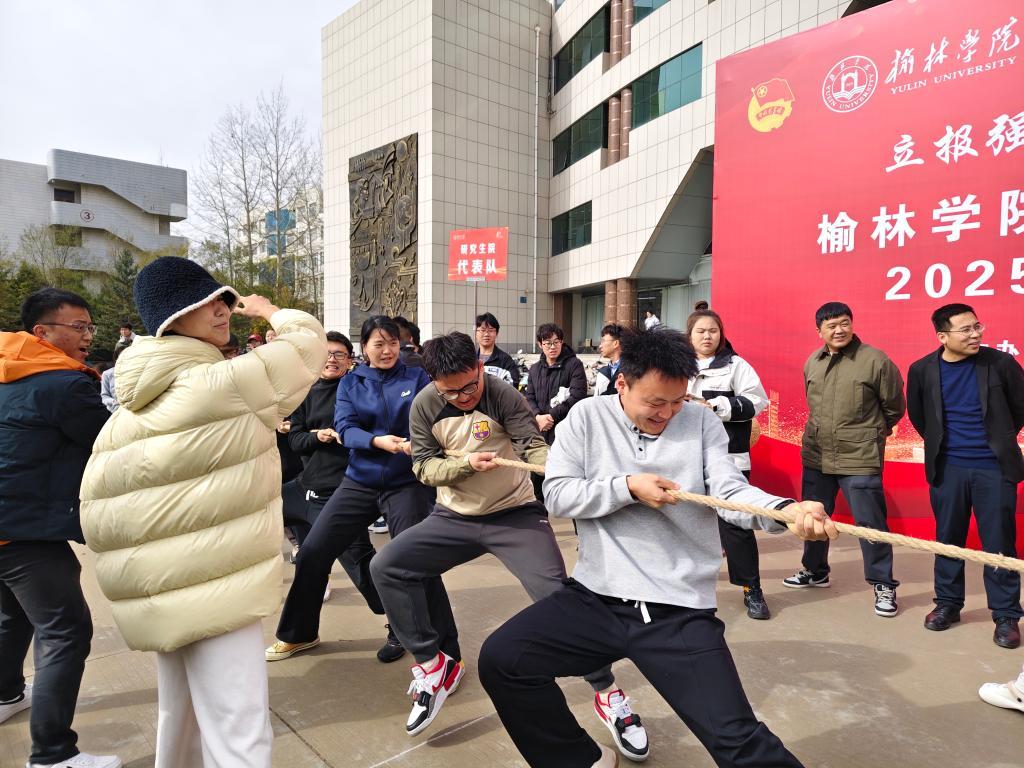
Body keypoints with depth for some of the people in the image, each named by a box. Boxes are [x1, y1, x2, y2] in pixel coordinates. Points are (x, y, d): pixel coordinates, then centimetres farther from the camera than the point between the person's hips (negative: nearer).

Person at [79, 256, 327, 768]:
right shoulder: (224, 382, -16)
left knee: (181, 717, 27)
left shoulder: (133, 407, 10)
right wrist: (269, 311, 13)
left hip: (168, 591, 9)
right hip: (213, 591, -9)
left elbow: (96, 504, 15)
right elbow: (308, 342, -4)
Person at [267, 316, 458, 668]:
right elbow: (345, 429, -7)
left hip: (406, 483, -3)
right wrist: (377, 441, -25)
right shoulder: (350, 383, 5)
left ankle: (445, 649, 8)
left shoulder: (417, 378, 0)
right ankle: (298, 634, 29)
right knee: (312, 552, 5)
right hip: (360, 482, 3)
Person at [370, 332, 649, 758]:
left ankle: (607, 693, 6)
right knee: (387, 567, -8)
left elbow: (535, 447, -24)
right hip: (454, 518, 4)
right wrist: (466, 464, -25)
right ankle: (434, 666, 8)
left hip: (516, 514, -3)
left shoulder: (504, 396, -17)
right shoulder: (424, 406, -8)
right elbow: (423, 468, -6)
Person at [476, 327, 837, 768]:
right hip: (594, 598, 2)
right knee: (500, 659, -8)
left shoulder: (702, 422, 2)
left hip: (680, 610, -1)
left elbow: (731, 492, -10)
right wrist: (628, 486, -15)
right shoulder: (588, 416, 2)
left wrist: (786, 510, -30)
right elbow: (556, 495, -3)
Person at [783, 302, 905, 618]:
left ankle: (883, 584, 18)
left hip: (860, 458, -6)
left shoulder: (875, 360, -11)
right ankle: (815, 570, 36)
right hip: (815, 456, 6)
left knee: (870, 523, 1)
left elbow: (894, 407, 1)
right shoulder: (812, 362, 6)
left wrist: (870, 432, 12)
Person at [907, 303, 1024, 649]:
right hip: (947, 469, 1)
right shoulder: (922, 370, -3)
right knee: (948, 540, 11)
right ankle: (947, 604, 25)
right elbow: (917, 415, 13)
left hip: (994, 468, -1)